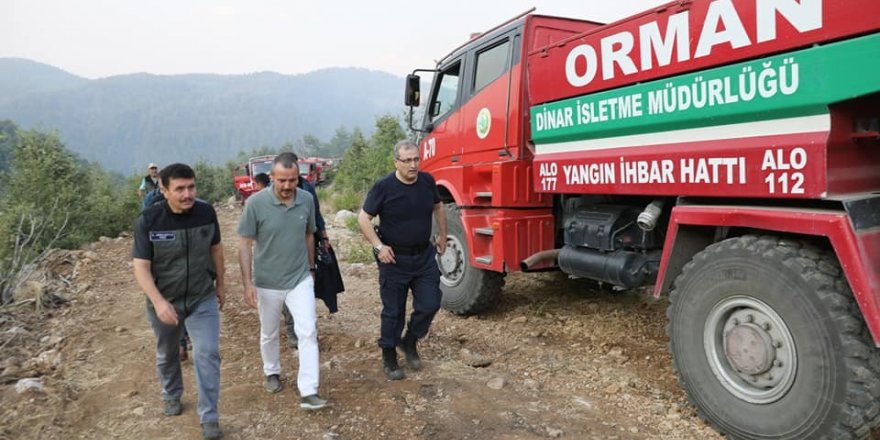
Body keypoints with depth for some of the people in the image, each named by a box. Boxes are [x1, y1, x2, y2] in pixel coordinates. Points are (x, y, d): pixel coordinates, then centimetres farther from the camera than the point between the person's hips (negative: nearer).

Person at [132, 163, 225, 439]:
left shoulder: (206, 212, -14)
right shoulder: (148, 220, -20)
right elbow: (141, 266, -19)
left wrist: (220, 284, 10)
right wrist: (158, 302, -31)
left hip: (203, 298, 0)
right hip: (164, 301, 0)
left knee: (208, 353, -5)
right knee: (167, 354, 21)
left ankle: (209, 417, 8)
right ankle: (172, 396, 48)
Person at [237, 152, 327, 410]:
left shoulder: (307, 200, -8)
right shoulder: (256, 203, -17)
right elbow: (245, 243, -11)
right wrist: (248, 283, -14)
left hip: (301, 279, 1)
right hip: (267, 282, -1)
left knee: (308, 332, -8)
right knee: (269, 333, 18)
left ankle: (308, 392, -2)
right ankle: (272, 372, 44)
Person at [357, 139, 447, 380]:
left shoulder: (427, 181, -1)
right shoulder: (383, 187, -14)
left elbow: (438, 208, 17)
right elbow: (364, 218, -9)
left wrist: (442, 236, 17)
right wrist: (378, 246, -17)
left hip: (425, 256, 4)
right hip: (394, 259, -4)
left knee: (429, 305, 4)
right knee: (393, 312, 6)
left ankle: (410, 342, 31)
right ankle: (389, 358, 25)